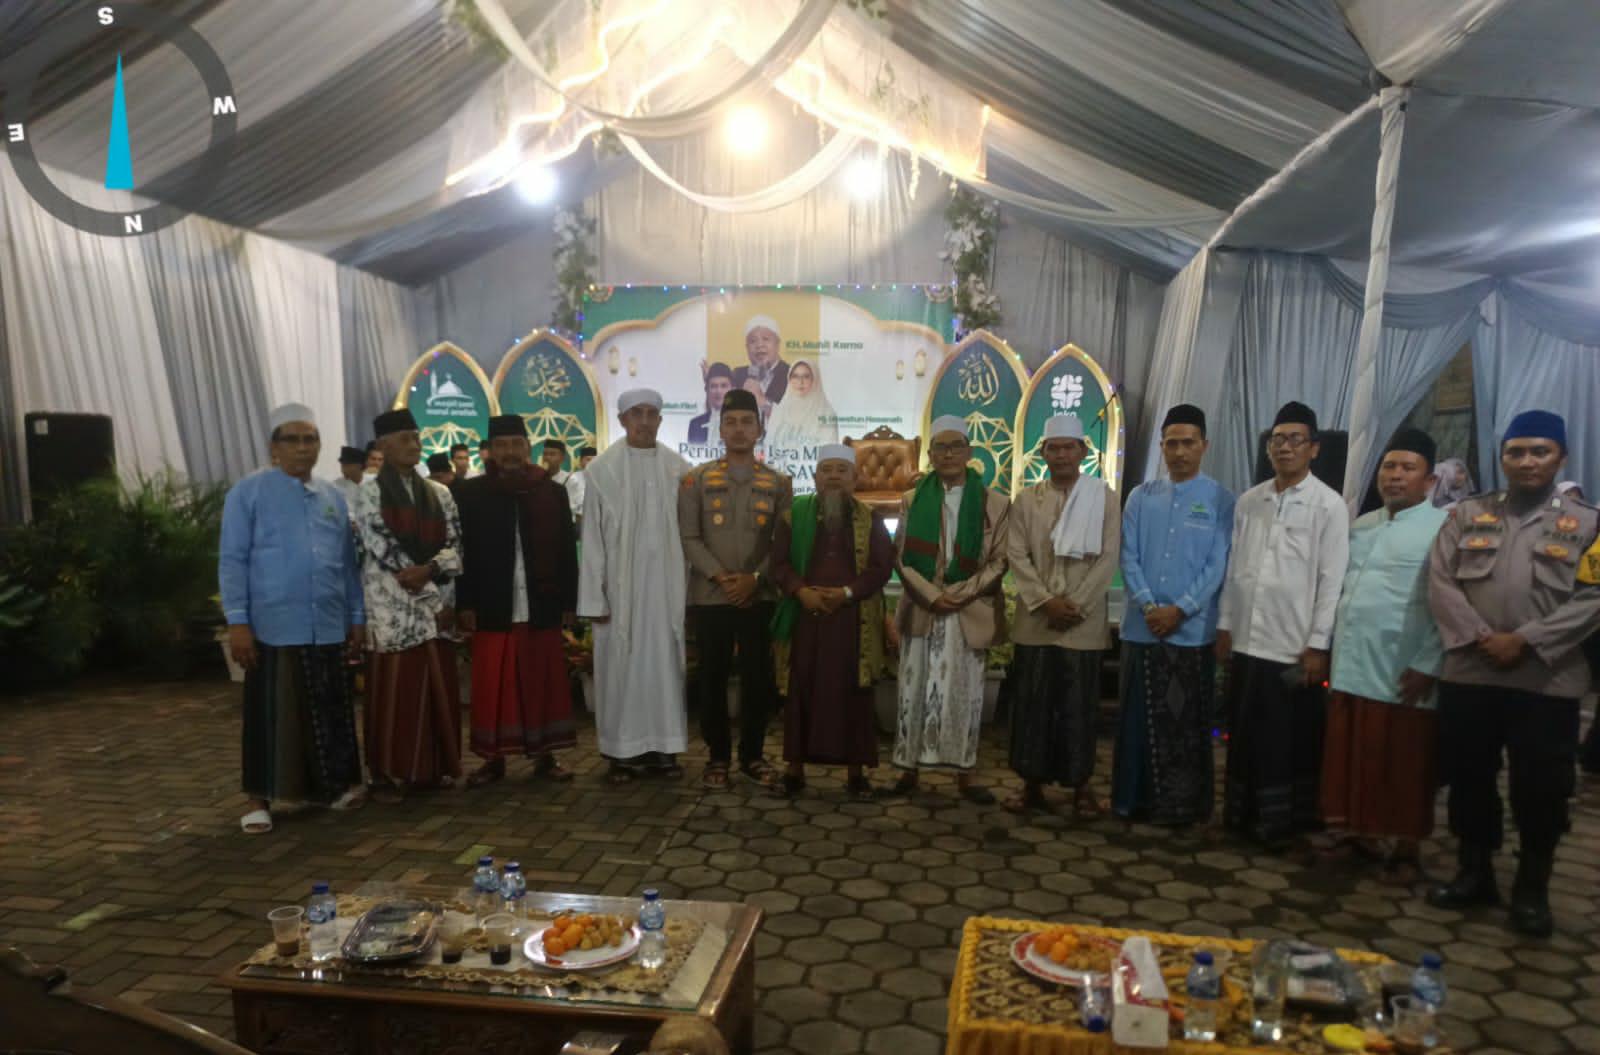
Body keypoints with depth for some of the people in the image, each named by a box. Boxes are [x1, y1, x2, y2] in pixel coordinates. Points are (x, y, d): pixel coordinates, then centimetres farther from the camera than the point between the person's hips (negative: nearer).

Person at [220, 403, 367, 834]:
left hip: (327, 627, 4)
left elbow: (348, 561, 15)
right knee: (270, 714, 4)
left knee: (329, 711, 12)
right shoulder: (249, 491, -2)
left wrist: (358, 616, 13)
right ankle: (260, 800, 16)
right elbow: (232, 560, -5)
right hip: (273, 626, -4)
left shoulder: (332, 496, 12)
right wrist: (237, 622, -11)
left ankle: (333, 785, 26)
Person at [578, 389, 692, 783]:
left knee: (664, 665, 7)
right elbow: (592, 538, -3)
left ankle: (662, 747, 17)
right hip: (620, 585, -2)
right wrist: (594, 596, -7)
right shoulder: (602, 469, -3)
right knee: (621, 667, 4)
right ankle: (623, 750, 14)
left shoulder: (680, 470, 3)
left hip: (666, 584, 2)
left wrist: (691, 584, 1)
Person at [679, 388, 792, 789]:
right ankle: (718, 756, 19)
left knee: (758, 678, 4)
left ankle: (752, 754, 21)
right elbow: (689, 537, -2)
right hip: (709, 598, -1)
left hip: (760, 598, 1)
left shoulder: (778, 483, 7)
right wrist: (720, 576, -14)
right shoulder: (697, 479, 4)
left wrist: (755, 577, -11)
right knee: (713, 679, 5)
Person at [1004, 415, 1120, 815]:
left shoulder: (1105, 498, 2)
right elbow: (1017, 555, 1)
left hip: (1084, 623, -2)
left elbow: (1108, 558, -4)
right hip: (1035, 620, 2)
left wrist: (1075, 604, -11)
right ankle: (1032, 784, 15)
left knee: (1079, 707, 4)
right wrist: (1045, 601, -10)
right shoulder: (1026, 499, 7)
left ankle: (1080, 786, 16)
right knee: (1032, 704, 5)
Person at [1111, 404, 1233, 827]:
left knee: (1187, 724, 6)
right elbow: (1129, 558, 2)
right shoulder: (1141, 497, 7)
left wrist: (1179, 610, -14)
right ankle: (1136, 799, 20)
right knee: (1138, 719, 9)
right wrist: (1149, 607, -11)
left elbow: (1218, 566, -6)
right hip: (1142, 628, 3)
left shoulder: (1221, 500, 0)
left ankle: (1183, 806, 17)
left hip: (1192, 631, -2)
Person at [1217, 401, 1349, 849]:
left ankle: (1288, 824, 21)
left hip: (1295, 646, -4)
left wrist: (1317, 646, -11)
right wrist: (1224, 626, 8)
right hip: (1246, 641, 4)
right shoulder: (1247, 502, 8)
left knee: (1293, 741, 6)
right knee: (1245, 736, 12)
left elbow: (1332, 579, -8)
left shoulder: (1329, 505, -5)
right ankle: (1243, 815, 26)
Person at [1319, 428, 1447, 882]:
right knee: (1352, 757, 12)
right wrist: (1326, 645, 12)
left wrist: (1429, 666, -16)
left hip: (1404, 672, -6)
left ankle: (1406, 849, 17)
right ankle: (1359, 835, 26)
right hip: (1351, 664, 6)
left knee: (1404, 767, 4)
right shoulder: (1360, 527, 15)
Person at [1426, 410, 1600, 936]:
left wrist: (1525, 641, -14)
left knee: (1541, 789, 5)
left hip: (1547, 681, -1)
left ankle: (1532, 889, 23)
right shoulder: (1467, 515, 9)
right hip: (1468, 675, 2)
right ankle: (1474, 874, 27)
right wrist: (1479, 638, -12)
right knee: (1469, 779, 10)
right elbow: (1440, 581, 0)